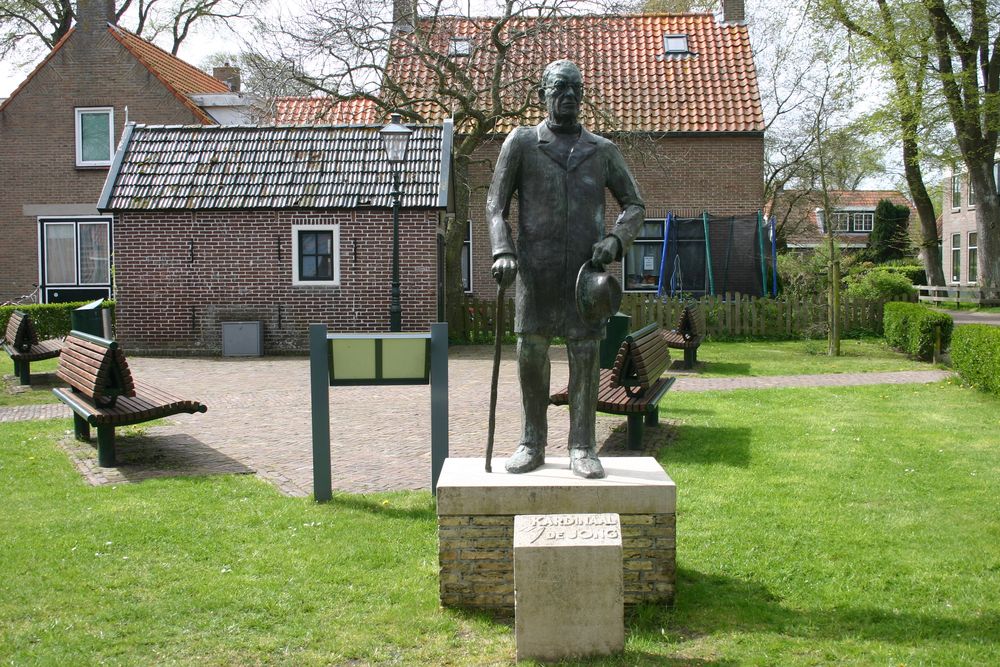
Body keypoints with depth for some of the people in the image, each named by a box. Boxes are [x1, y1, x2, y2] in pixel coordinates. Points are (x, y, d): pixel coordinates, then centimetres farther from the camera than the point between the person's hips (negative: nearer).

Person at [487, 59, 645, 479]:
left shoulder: (603, 151, 12)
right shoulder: (521, 143, 7)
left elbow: (634, 204, 12)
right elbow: (496, 204, 4)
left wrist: (616, 240, -8)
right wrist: (502, 251, -12)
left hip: (585, 268, 1)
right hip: (536, 268, -1)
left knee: (586, 354, -1)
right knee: (530, 353, 1)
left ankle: (583, 448, 6)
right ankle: (532, 444, 12)